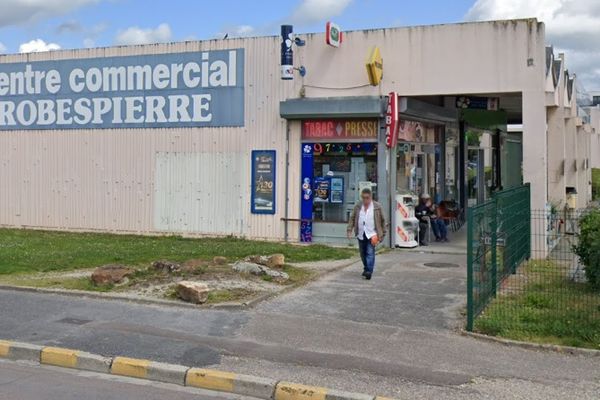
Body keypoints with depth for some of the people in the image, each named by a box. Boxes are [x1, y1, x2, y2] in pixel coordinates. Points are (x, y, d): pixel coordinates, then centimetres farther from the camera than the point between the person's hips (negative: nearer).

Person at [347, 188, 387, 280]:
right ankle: (366, 268, 31)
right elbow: (352, 218, 8)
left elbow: (382, 220, 3)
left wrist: (383, 234, 3)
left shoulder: (377, 207, -3)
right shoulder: (358, 206, 4)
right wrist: (350, 230, -2)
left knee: (370, 253, -12)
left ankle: (369, 271, -16)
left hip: (372, 234, -4)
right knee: (363, 253, 13)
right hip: (361, 234, 4)